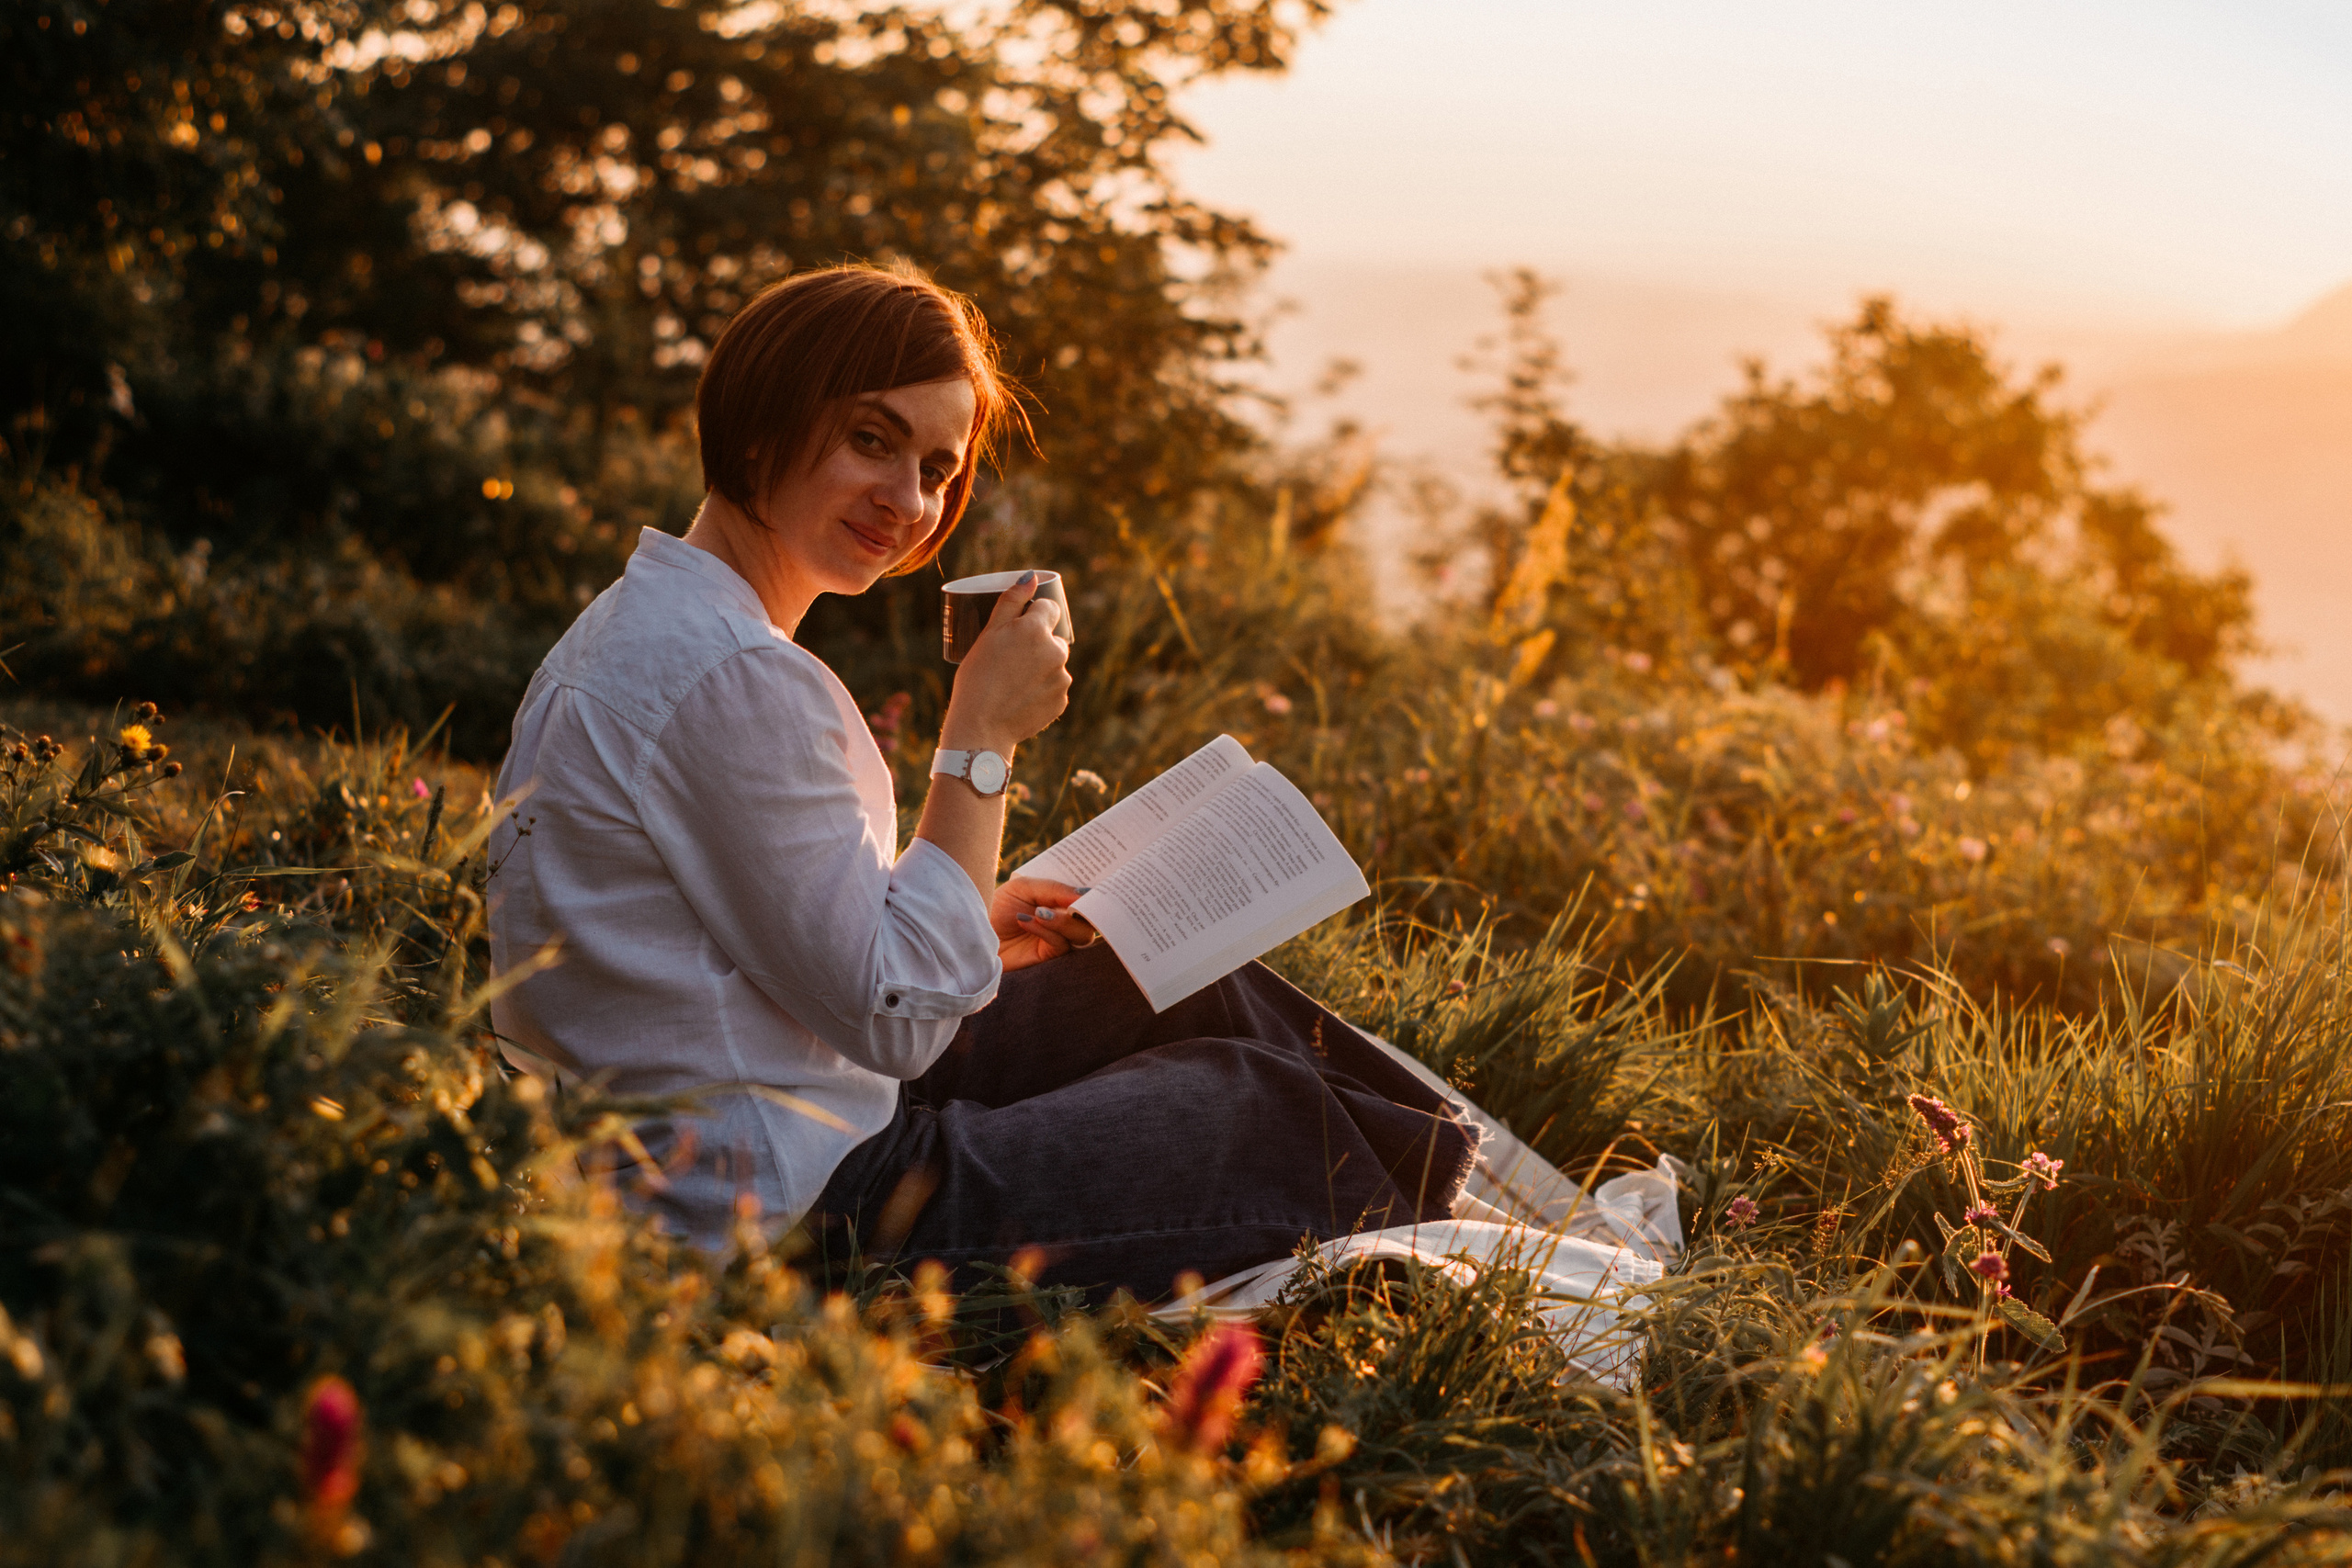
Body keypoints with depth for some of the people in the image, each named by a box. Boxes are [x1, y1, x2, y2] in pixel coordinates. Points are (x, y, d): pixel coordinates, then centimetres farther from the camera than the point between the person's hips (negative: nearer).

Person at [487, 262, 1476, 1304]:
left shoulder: (637, 622, 8)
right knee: (1254, 1101, 7)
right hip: (800, 1210, -10)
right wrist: (983, 738, -19)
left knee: (1189, 988, 19)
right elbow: (896, 1016, -23)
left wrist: (963, 933, 12)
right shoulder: (734, 680, -25)